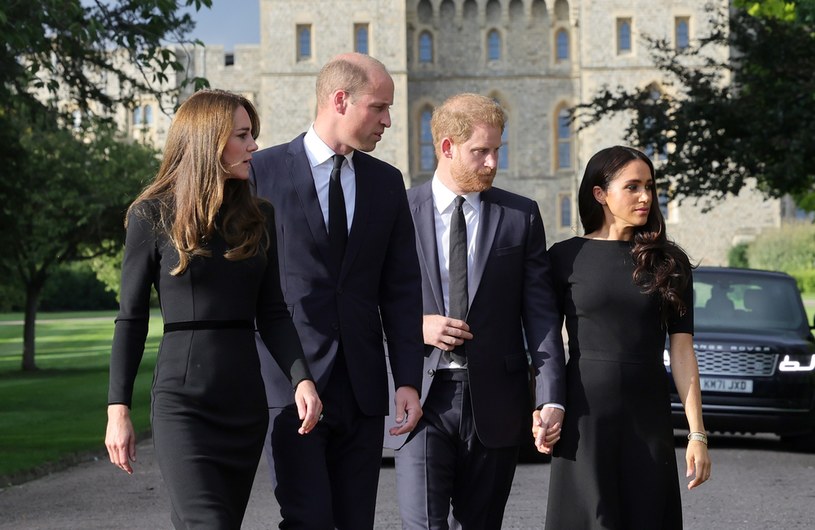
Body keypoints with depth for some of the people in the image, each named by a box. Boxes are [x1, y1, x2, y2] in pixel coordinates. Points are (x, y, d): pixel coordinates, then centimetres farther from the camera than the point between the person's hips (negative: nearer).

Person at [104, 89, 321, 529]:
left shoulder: (259, 217, 10)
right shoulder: (153, 216, -1)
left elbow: (272, 313, 9)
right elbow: (131, 319, 0)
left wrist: (301, 379, -7)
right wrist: (118, 410, -4)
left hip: (246, 400, 5)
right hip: (184, 400, -5)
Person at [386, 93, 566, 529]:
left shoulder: (522, 216, 5)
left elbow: (540, 312, 1)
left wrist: (551, 398, -8)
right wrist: (415, 326, -13)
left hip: (494, 401, 2)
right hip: (422, 397, -1)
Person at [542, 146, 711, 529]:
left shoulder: (669, 263, 6)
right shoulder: (566, 257, 1)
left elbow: (682, 351, 2)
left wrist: (697, 433, -2)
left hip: (649, 415, 2)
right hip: (584, 415, -2)